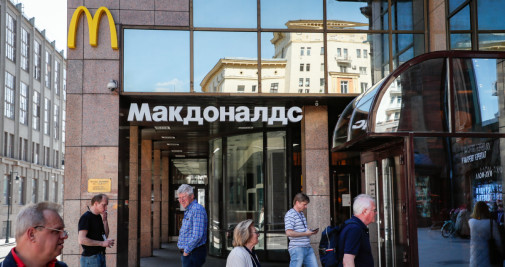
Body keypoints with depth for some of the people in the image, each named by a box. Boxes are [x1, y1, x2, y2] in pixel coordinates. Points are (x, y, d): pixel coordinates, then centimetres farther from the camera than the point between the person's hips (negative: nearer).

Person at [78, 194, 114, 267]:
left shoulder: (99, 217, 14)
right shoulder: (86, 217, -12)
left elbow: (106, 236, 16)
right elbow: (81, 240, -21)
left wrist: (104, 220, 3)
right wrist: (102, 243, -20)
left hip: (101, 256, 8)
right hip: (90, 257, -8)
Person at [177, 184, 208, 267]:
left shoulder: (197, 209, -16)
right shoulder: (188, 211, 17)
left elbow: (197, 235, -23)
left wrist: (187, 251, -16)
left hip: (194, 253, -10)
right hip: (186, 253, 10)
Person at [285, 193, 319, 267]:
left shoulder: (301, 214, 18)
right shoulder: (290, 214, -11)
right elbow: (289, 232, -21)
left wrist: (311, 231, 10)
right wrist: (305, 233, -16)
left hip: (308, 247, 9)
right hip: (297, 248, -9)